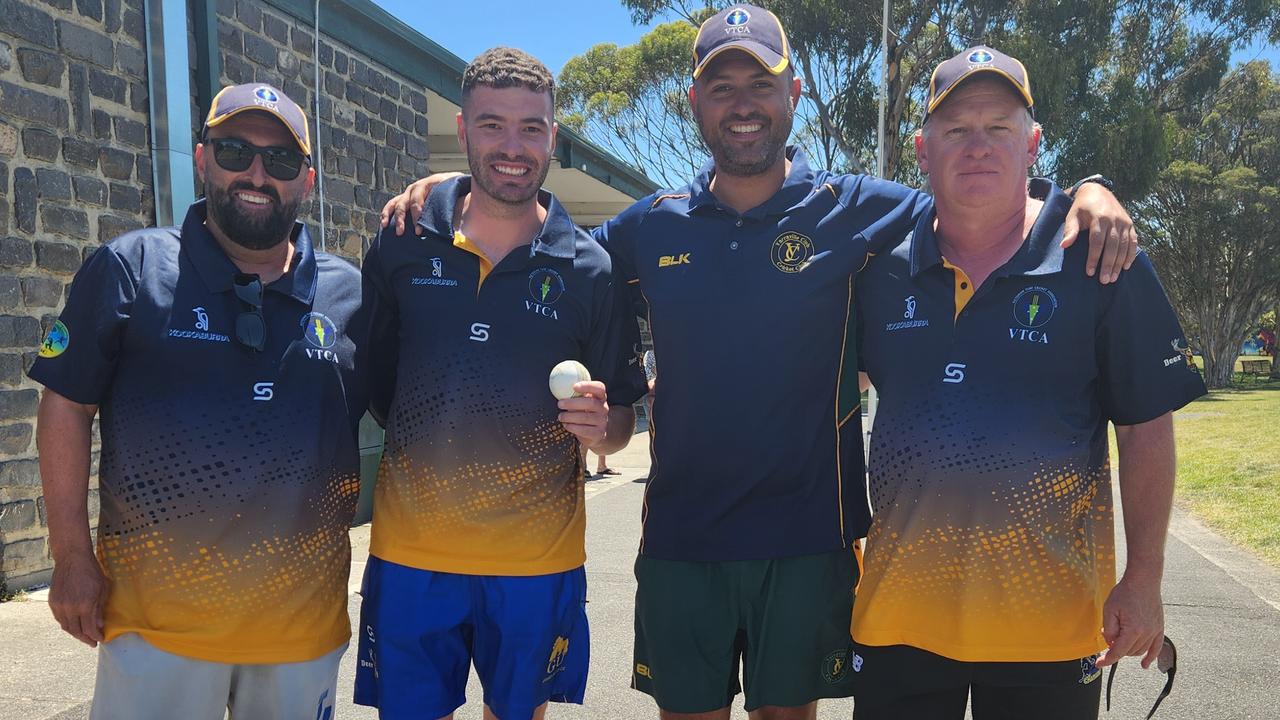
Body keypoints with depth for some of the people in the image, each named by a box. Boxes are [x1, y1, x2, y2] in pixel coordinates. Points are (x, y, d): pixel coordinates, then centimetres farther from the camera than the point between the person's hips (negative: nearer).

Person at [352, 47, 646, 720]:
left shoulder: (590, 270, -4)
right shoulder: (401, 245, -3)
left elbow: (621, 424, 2)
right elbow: (372, 375, 10)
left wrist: (599, 424, -18)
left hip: (538, 557, 0)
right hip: (410, 549, 1)